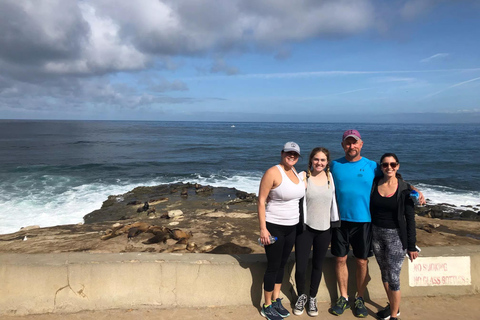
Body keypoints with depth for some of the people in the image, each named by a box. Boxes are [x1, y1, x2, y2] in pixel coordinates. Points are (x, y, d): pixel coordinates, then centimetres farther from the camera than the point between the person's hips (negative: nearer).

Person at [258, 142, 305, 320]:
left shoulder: (295, 172, 6)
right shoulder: (273, 172, -15)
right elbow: (261, 200, -16)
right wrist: (263, 228, -20)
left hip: (292, 227, 7)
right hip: (274, 227, -7)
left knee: (282, 264, 16)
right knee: (273, 267, 3)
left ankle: (276, 301, 32)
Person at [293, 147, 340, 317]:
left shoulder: (330, 177, 3)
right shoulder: (303, 176, -8)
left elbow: (333, 200, 13)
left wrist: (335, 221, 15)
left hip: (324, 229, 3)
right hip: (305, 228, -3)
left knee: (317, 266, 15)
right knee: (300, 267, 0)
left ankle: (312, 298, 35)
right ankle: (301, 296, 29)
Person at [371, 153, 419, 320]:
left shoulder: (404, 188, -8)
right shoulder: (374, 184, -2)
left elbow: (410, 219, -5)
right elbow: (369, 210, 5)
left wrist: (411, 246, -4)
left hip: (396, 236, -3)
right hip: (376, 233, 4)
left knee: (393, 278, -1)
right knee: (384, 273, 18)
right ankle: (392, 306, 39)